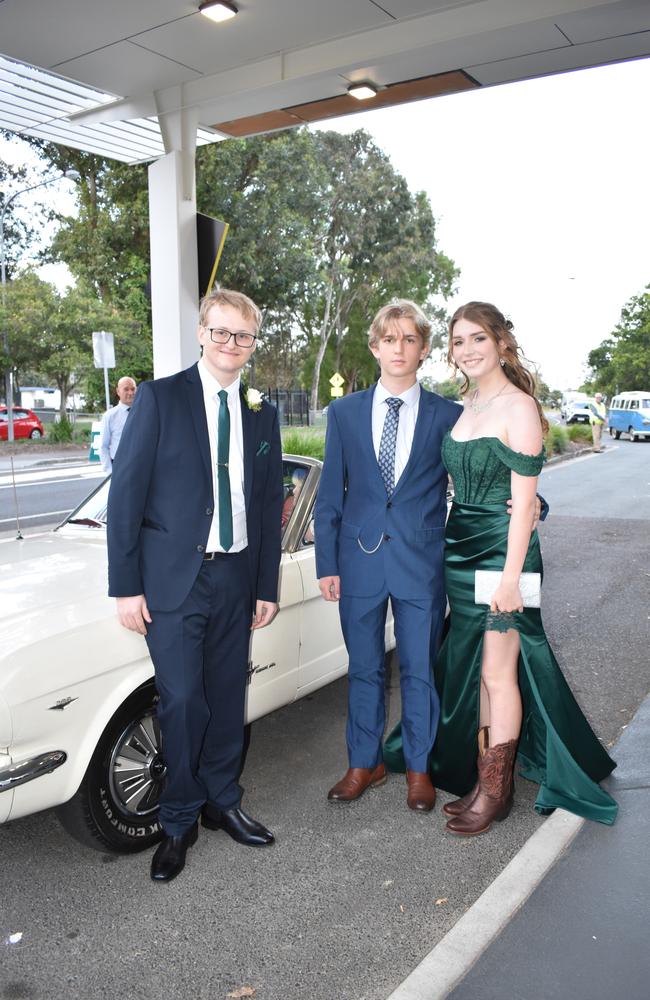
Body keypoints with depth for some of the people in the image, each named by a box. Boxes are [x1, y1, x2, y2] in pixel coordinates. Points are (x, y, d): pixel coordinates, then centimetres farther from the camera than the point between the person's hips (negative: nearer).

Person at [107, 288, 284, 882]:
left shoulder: (262, 414, 9)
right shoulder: (160, 398, -4)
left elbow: (270, 505, 11)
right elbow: (126, 493, -6)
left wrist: (268, 586, 9)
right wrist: (126, 586, -10)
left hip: (236, 578, 4)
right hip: (172, 578, -4)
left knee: (227, 699, 12)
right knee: (183, 704, -1)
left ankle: (222, 803, 32)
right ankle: (180, 822, 21)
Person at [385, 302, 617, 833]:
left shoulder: (518, 407, -12)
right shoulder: (464, 407, 11)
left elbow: (523, 501, -15)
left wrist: (511, 576, -18)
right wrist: (448, 546, 10)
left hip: (502, 550, -8)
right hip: (461, 551, 8)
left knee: (497, 673, 2)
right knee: (472, 670, 13)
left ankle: (497, 791, 18)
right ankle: (480, 778, 27)